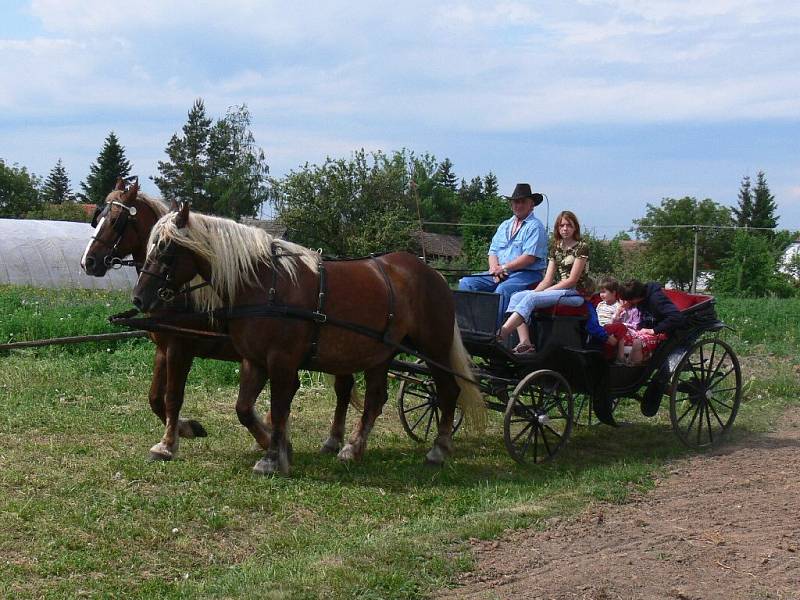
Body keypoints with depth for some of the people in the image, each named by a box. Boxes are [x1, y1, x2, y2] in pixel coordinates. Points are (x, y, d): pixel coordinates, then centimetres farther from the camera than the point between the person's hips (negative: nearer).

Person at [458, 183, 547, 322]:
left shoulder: (535, 226, -3)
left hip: (527, 275, -8)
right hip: (500, 274, 8)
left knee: (502, 290, -37)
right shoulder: (505, 225, 22)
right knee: (466, 283, -9)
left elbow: (529, 257, -14)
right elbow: (493, 251, 17)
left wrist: (504, 268, -15)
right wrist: (495, 268, -5)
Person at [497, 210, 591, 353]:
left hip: (576, 293, -7)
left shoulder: (581, 247, -4)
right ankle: (525, 343, -30)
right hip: (558, 291, 7)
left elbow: (572, 280, -11)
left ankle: (501, 334, -39)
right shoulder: (556, 248, 17)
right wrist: (535, 292, -9)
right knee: (517, 297, -14)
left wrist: (543, 292, -14)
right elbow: (548, 279, 12)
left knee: (531, 298, -30)